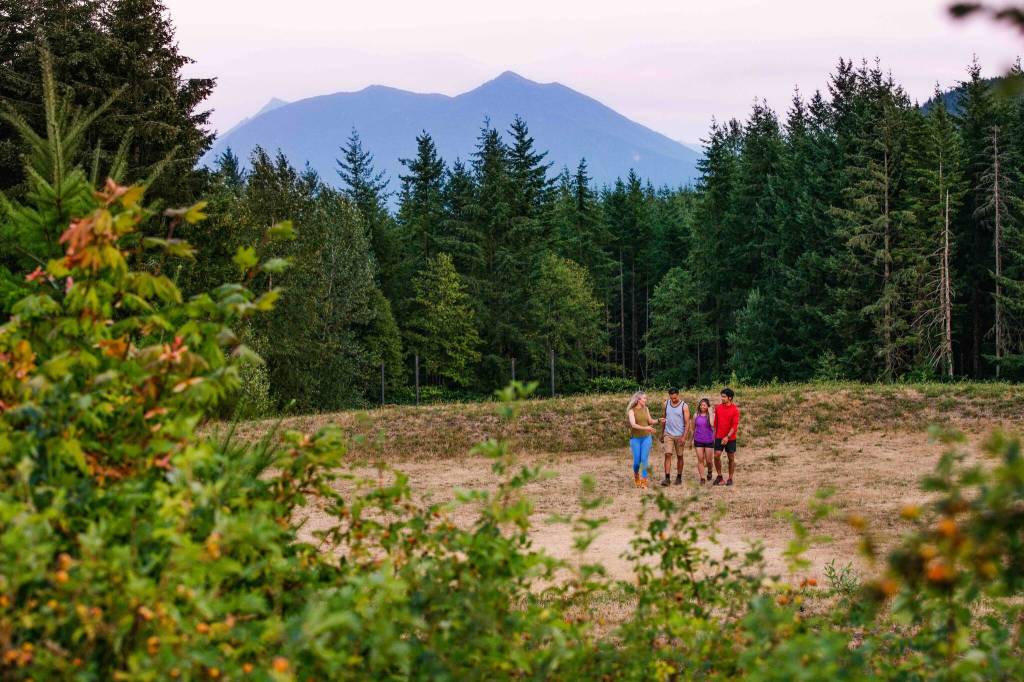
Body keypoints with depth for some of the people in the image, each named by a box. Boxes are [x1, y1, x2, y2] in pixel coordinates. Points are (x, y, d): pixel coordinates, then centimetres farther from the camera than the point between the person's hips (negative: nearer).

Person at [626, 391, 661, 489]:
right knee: (637, 461, -1)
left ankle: (644, 481, -6)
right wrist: (645, 428, -35)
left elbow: (650, 421, 19)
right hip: (635, 438, -2)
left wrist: (658, 420, 1)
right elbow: (633, 424, -23)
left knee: (644, 459, -8)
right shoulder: (631, 411, -9)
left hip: (646, 438, 2)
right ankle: (636, 477, 28)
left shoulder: (646, 409, 4)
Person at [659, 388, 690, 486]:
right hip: (668, 434, 2)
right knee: (667, 455, -9)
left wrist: (684, 436, -17)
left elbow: (687, 422, -8)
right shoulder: (666, 404, 4)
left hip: (679, 435, -2)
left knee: (679, 456, 7)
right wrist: (662, 433, 14)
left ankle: (679, 477, 18)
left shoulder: (684, 406, -7)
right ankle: (667, 478, -13)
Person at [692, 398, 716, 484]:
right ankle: (701, 478, 3)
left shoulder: (711, 415, -4)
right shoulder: (696, 415, 2)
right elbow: (693, 428, 11)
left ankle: (709, 471, 36)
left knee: (708, 460, 5)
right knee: (700, 459, -2)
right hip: (698, 441, 1)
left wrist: (710, 412, -18)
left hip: (709, 440, -1)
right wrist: (692, 440, 13)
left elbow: (712, 424, -24)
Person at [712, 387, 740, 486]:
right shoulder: (718, 408, 3)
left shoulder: (735, 410, -10)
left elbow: (735, 425, -15)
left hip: (730, 438, -3)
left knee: (731, 458, 6)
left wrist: (727, 437, -25)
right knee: (716, 456, -8)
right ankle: (719, 476, 8)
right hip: (719, 437, 3)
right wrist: (715, 435, 11)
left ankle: (730, 478, 16)